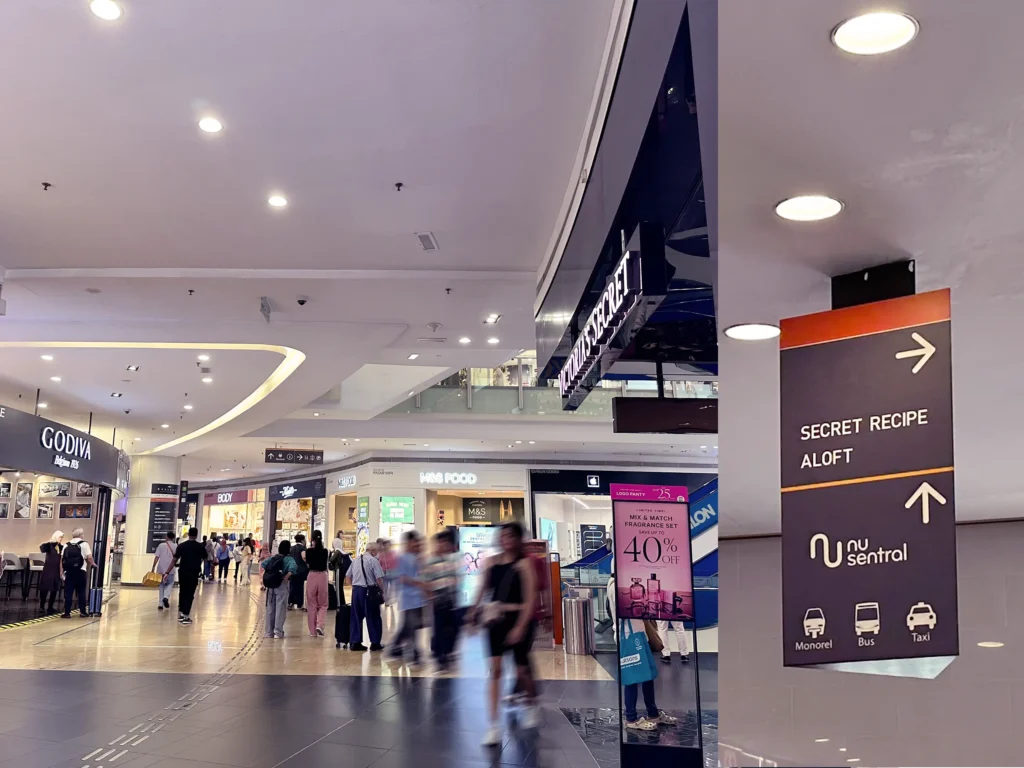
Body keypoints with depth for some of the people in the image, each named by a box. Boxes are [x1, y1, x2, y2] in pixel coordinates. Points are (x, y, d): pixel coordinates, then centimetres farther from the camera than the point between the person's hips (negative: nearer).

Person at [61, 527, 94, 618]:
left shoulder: (66, 545, 11)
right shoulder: (84, 544, -1)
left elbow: (62, 559, 7)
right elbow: (89, 557, -7)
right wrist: (92, 564, 12)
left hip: (69, 572, 3)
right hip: (80, 572, -3)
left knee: (68, 593, 3)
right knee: (82, 592, 6)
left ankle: (67, 612, 2)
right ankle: (83, 612, 10)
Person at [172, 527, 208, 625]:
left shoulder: (181, 545, -1)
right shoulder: (200, 546, -4)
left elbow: (174, 560, -3)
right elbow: (206, 559, 9)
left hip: (182, 572, 2)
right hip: (194, 573, -2)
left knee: (182, 592, 17)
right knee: (190, 594, 2)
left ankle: (181, 614, 23)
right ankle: (186, 617, -1)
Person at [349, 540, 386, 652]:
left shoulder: (356, 560, 10)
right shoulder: (373, 560, -10)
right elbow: (379, 579, -14)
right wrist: (382, 592, -4)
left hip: (356, 590, 6)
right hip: (369, 591, -6)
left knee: (356, 617, 12)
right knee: (373, 617, 5)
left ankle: (355, 642, 13)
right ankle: (375, 643, 10)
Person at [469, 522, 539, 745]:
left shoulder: (524, 563, -8)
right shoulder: (491, 562, 6)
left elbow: (530, 599, -13)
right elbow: (482, 589, 14)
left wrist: (520, 627, -20)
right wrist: (474, 610, 1)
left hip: (518, 618, -3)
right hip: (496, 619, 3)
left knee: (522, 669, 10)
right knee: (495, 669, -6)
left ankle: (531, 705, 40)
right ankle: (494, 725, -4)